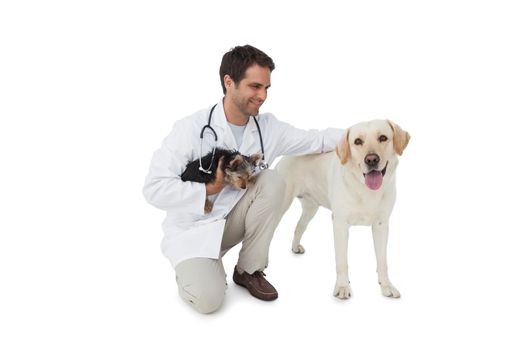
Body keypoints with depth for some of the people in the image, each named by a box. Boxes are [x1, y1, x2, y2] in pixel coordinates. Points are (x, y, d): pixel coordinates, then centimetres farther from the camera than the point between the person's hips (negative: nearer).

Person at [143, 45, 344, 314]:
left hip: (232, 221, 5)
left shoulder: (268, 127, -5)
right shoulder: (191, 129, -20)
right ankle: (191, 269, 13)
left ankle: (249, 270, -3)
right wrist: (209, 190, -26)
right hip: (192, 229, -5)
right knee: (209, 299, -26)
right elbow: (154, 188, -23)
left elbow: (315, 140, -2)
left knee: (272, 181, -21)